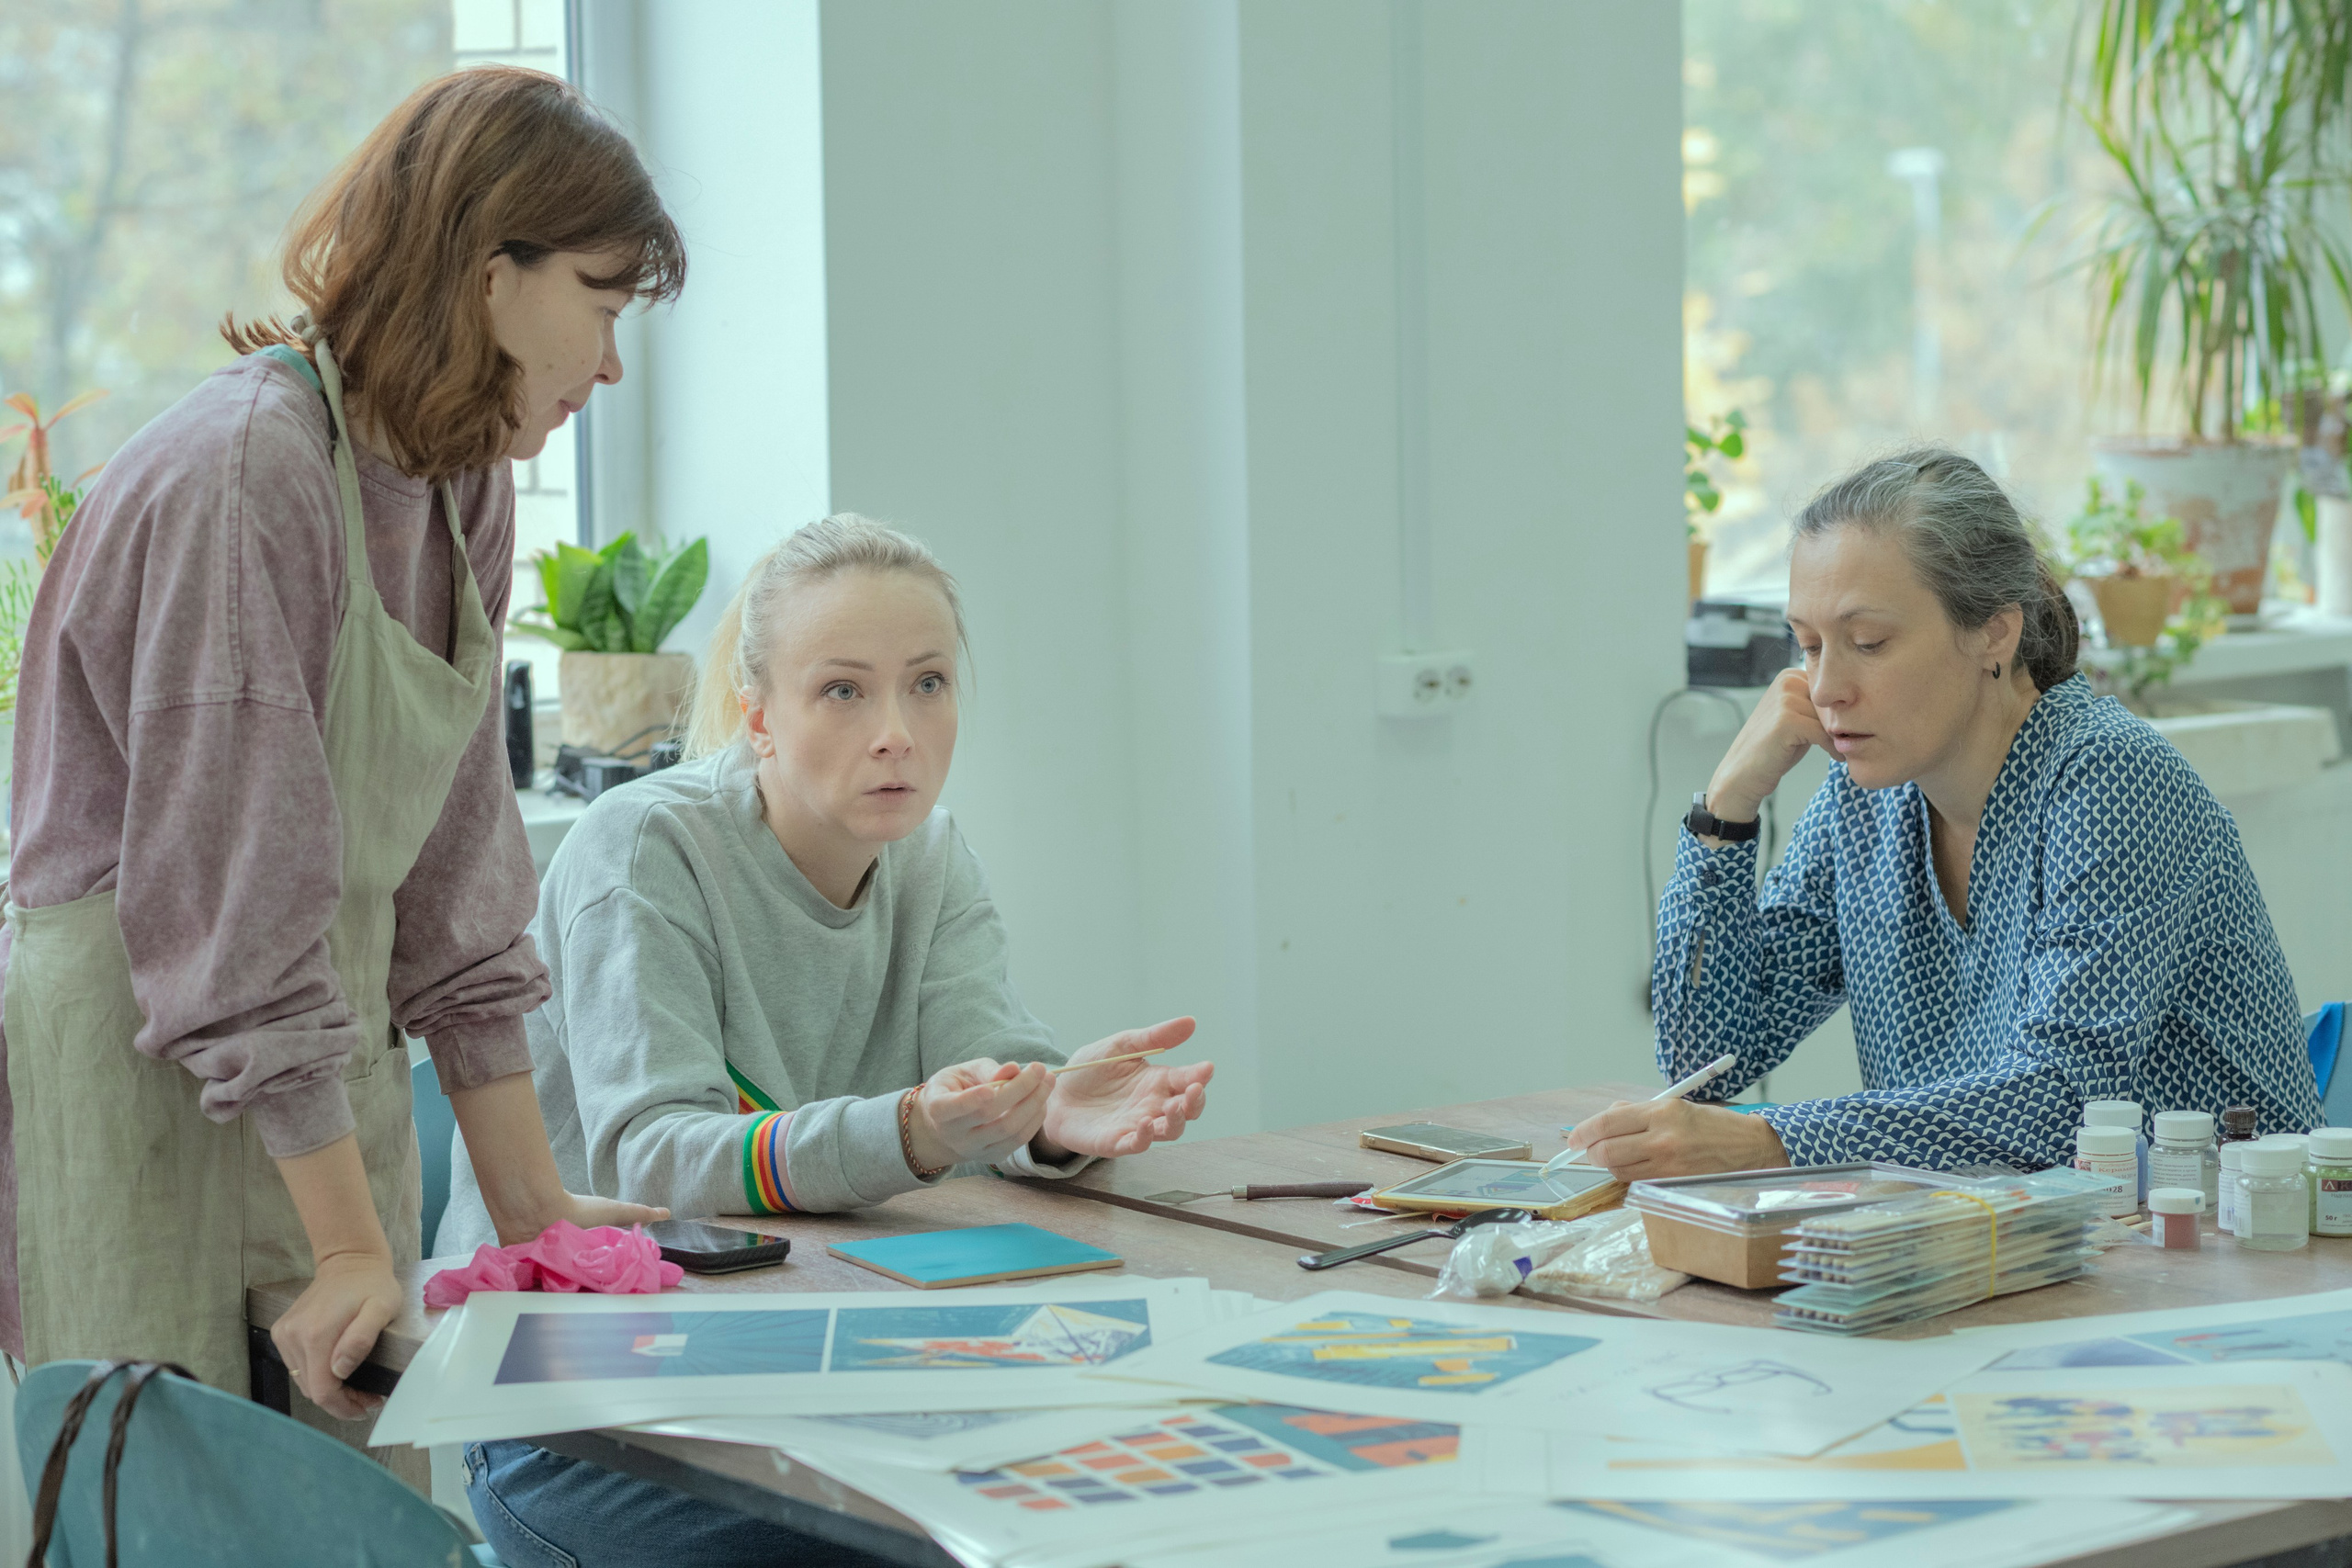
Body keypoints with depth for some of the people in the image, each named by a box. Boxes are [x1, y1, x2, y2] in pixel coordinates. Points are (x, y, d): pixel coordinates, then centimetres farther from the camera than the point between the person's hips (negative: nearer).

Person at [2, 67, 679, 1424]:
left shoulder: (463, 488, 8)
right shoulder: (243, 476, -19)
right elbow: (236, 908, -21)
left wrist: (534, 1208, 10)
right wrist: (351, 1248, -20)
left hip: (322, 1078, 8)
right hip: (144, 1090, -8)